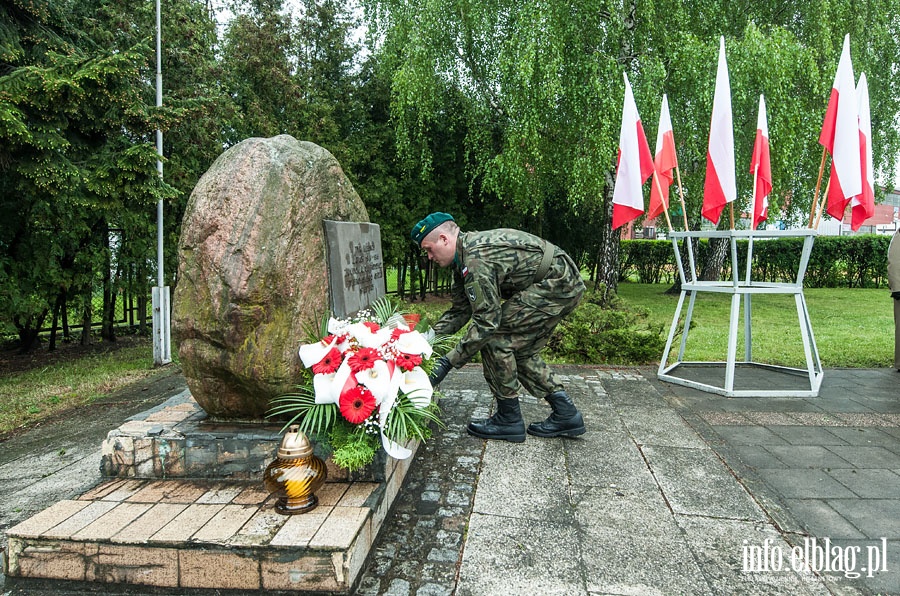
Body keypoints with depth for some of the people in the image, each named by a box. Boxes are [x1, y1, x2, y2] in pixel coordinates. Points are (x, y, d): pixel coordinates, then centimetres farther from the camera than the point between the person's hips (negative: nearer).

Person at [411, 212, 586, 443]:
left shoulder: (476, 259, -23)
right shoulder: (464, 256, 10)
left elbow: (486, 322, -24)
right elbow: (460, 310, 14)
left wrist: (448, 362, -19)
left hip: (559, 285, -11)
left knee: (495, 338, -10)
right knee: (522, 351, 14)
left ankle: (509, 419, 1)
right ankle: (566, 414, 18)